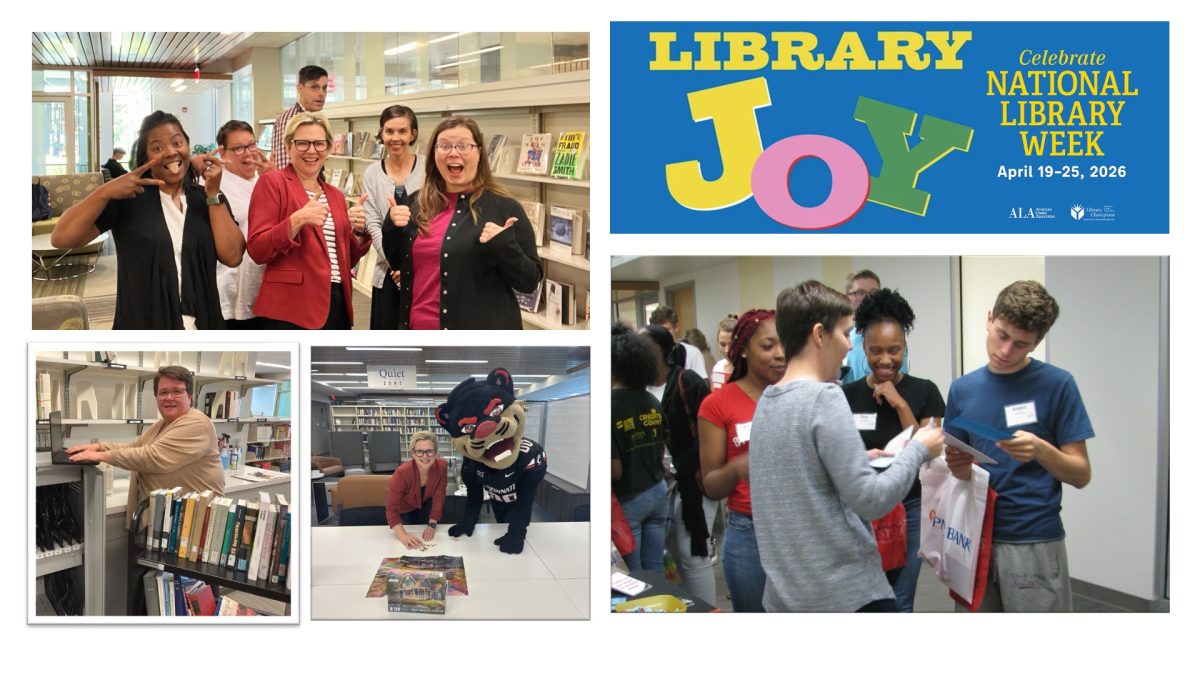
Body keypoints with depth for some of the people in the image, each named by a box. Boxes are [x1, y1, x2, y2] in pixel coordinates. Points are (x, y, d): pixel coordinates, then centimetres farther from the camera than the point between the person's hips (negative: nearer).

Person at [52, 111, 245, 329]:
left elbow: (232, 257, -10)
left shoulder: (209, 199, 4)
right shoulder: (128, 198, -4)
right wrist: (105, 192, -24)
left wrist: (213, 193, -12)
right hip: (140, 326, -2)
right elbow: (60, 239, -13)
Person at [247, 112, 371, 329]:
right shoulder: (271, 183, -2)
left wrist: (359, 231, 1)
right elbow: (257, 249, -10)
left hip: (336, 306, 7)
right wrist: (297, 220, -22)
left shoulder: (335, 195, 17)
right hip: (291, 309, -7)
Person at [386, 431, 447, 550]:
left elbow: (439, 496, -19)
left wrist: (432, 525, -26)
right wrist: (403, 536, -52)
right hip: (405, 508, -2)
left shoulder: (441, 466, -32)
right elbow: (392, 509, -39)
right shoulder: (402, 473, -41)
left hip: (426, 503, 2)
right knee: (410, 544, 5)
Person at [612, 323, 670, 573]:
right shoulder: (652, 402, 0)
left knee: (632, 578, 7)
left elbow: (615, 471, -19)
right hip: (657, 491, 6)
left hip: (628, 498, -6)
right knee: (655, 571, 14)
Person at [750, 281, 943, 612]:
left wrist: (861, 460, 16)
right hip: (847, 592, -8)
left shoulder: (766, 401, 9)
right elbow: (871, 500, -16)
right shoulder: (824, 397, -15)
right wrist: (918, 448, -3)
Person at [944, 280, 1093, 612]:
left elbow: (1081, 475, -4)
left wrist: (1041, 450, -24)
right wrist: (960, 468, -8)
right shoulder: (962, 389, 8)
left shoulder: (1057, 385, -4)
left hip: (1034, 546, -4)